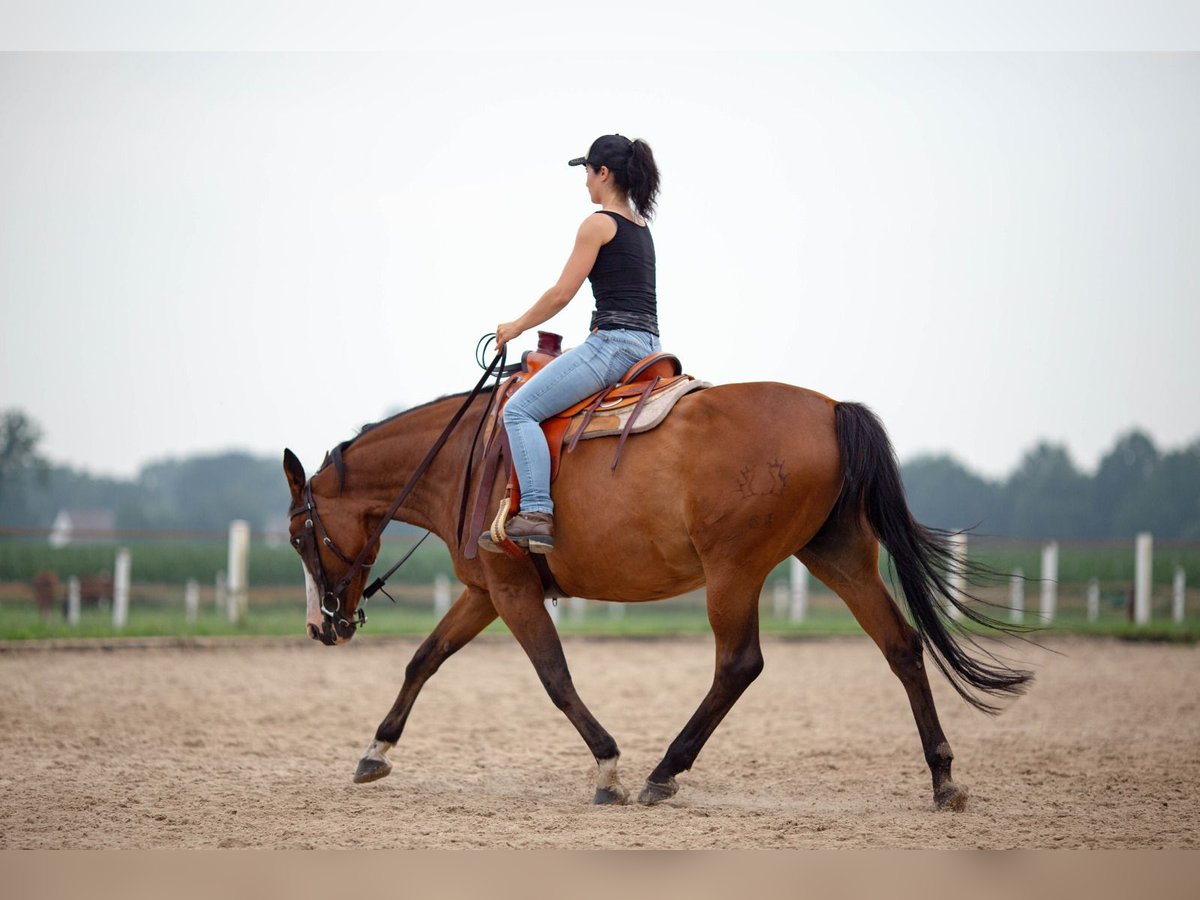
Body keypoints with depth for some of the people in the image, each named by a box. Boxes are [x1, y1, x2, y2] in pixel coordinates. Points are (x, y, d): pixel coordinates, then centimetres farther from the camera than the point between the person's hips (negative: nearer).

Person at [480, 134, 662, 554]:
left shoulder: (599, 223, -7)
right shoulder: (641, 227, 20)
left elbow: (562, 293, -9)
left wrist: (516, 326, 4)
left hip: (613, 342, -10)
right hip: (646, 344, 10)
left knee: (519, 410, -13)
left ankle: (537, 516, -27)